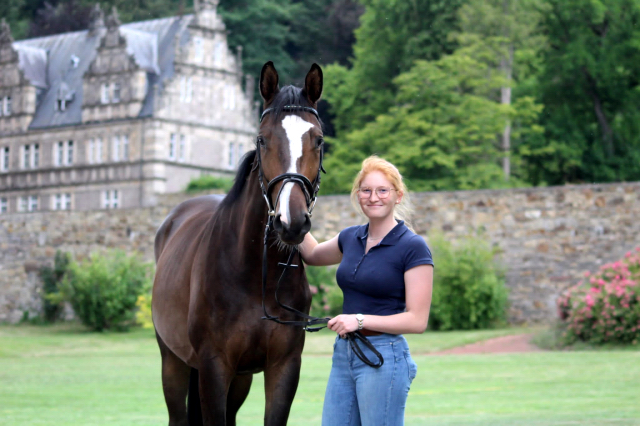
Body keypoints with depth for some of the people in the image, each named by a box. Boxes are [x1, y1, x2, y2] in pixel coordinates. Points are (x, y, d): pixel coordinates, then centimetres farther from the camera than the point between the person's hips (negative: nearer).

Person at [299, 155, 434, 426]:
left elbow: (417, 320, -14)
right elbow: (312, 255, 30)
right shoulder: (351, 238, 9)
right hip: (343, 354, 7)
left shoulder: (413, 247, -11)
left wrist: (360, 319, -20)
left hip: (383, 357, -7)